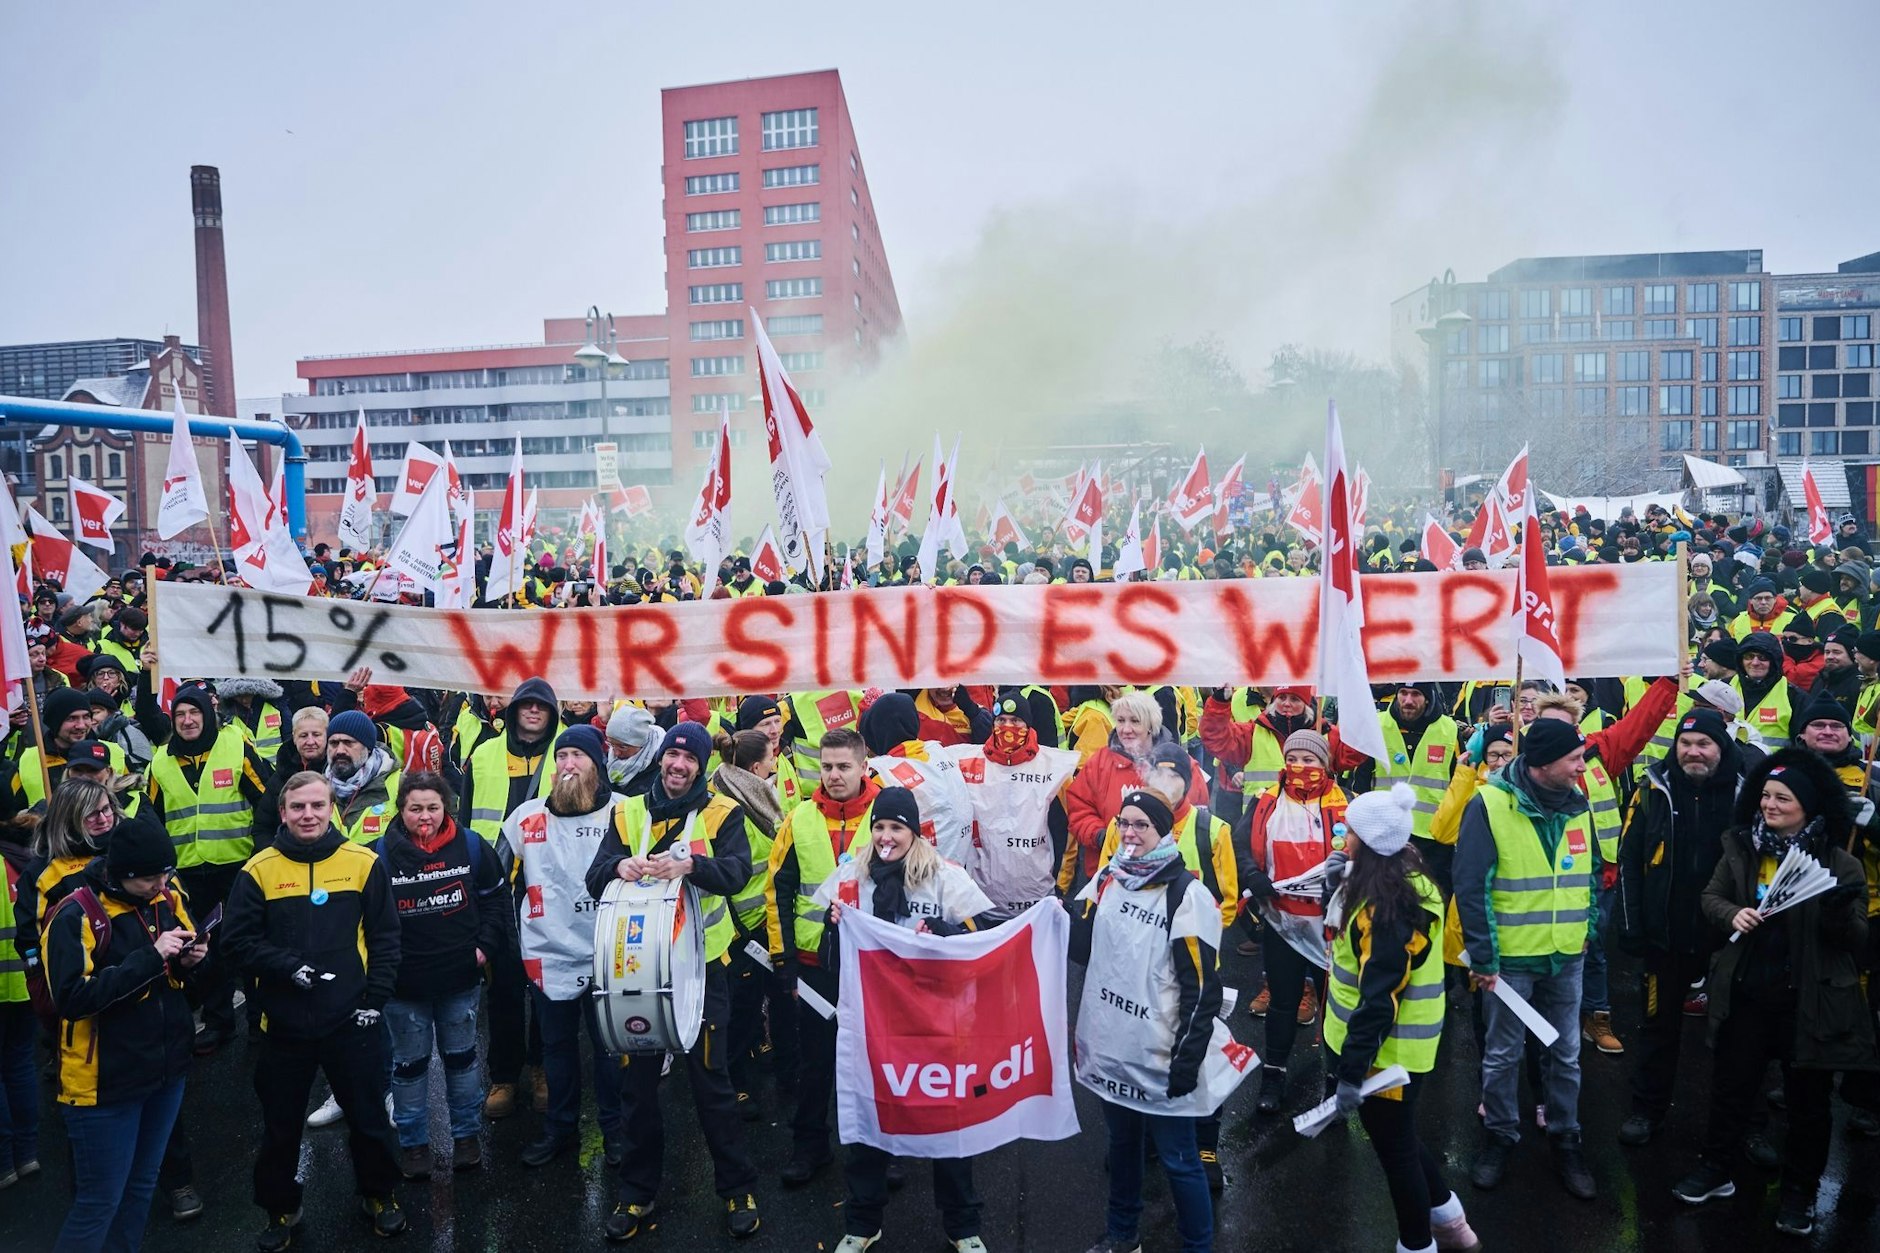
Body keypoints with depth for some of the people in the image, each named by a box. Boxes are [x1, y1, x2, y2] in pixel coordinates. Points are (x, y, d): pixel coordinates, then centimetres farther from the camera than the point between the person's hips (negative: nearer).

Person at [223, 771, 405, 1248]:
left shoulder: (364, 863, -4)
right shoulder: (259, 870, -5)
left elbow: (385, 937, 0)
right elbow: (238, 940, -4)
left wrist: (374, 999, -5)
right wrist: (290, 966, -17)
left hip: (352, 1020, 0)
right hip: (285, 1024, 0)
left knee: (368, 1117, 13)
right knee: (280, 1125, 16)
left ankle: (378, 1196, 35)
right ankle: (280, 1209, 38)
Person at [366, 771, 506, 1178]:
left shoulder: (471, 847, -5)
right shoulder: (380, 854, -12)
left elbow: (496, 896, 7)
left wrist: (484, 945, 1)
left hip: (460, 977, 2)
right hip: (404, 983, -2)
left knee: (461, 1056, 16)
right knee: (410, 1063, 13)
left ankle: (466, 1133, 32)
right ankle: (413, 1141, 29)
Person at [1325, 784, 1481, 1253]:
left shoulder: (1387, 906, -27)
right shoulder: (1406, 882, 3)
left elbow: (1379, 998, -29)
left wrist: (1352, 1069, -26)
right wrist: (1341, 887, 3)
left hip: (1386, 1052, -10)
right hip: (1397, 1044, 10)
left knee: (1396, 1149, 9)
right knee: (1400, 1139, 26)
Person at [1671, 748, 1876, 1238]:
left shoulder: (1839, 863, -9)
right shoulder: (1741, 847, 0)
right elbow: (1710, 896, 8)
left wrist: (1840, 912, -28)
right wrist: (1732, 913, -13)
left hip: (1810, 999, -3)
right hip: (1744, 991, 3)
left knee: (1808, 1097, 12)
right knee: (1730, 1084, 15)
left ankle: (1799, 1190, 30)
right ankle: (1716, 1168, 32)